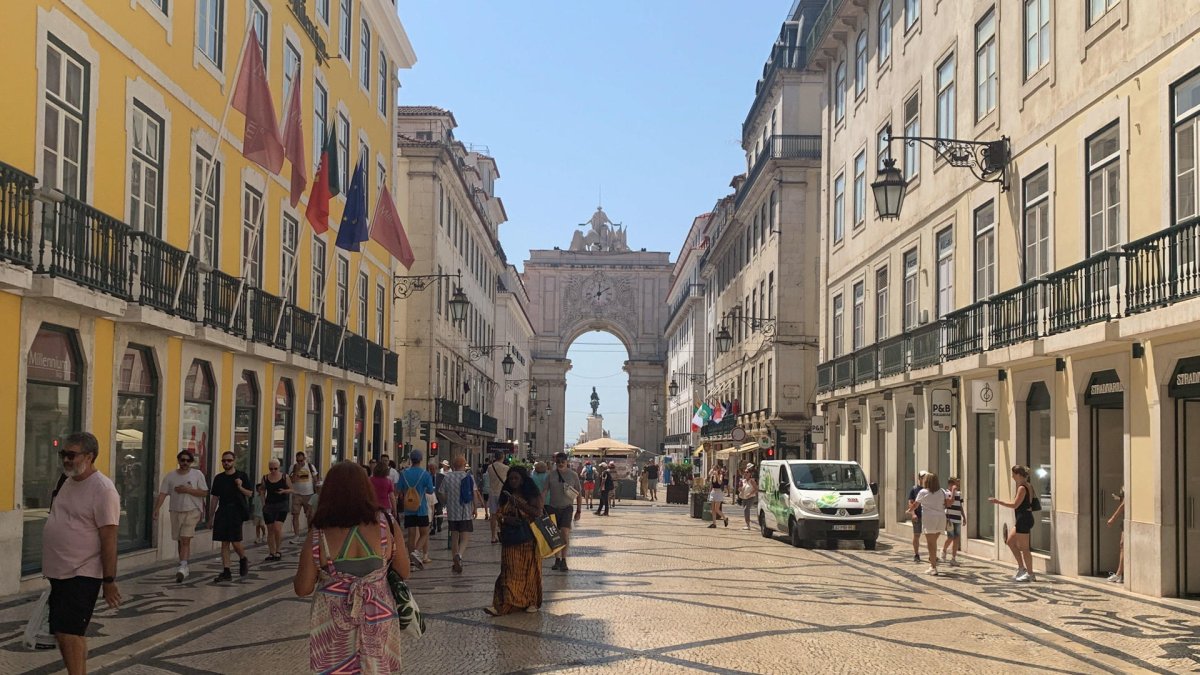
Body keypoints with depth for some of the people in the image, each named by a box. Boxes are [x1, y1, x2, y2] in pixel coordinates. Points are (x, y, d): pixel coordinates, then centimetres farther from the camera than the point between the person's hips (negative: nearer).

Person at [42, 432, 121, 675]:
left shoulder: (102, 489, -16)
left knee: (69, 633, -13)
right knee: (62, 634, 13)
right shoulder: (66, 481, 10)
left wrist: (109, 581, -18)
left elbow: (109, 538, -18)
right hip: (59, 573, 9)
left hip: (82, 574, -9)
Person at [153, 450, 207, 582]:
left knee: (185, 539, -15)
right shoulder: (170, 476, 4)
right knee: (180, 540, 12)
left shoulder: (197, 474, -2)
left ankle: (182, 566, -20)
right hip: (176, 511, 4)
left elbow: (204, 493, -5)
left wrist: (187, 490, -15)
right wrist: (156, 510, -11)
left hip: (192, 511, -4)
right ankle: (183, 568, 23)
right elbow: (162, 494, 0)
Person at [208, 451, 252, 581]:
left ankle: (243, 559, 23)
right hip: (222, 512, 3)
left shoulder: (242, 476, 1)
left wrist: (240, 487, -16)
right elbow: (214, 498, 13)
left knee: (235, 542, -7)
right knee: (224, 543, 2)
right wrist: (211, 517, 12)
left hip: (237, 512, -3)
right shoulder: (218, 478, 10)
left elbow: (249, 494, 3)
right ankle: (226, 572, 4)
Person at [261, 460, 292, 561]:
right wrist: (263, 503, 3)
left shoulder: (284, 477, -2)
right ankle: (271, 553, 15)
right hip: (269, 505, 2)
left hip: (282, 505, -2)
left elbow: (291, 489, 6)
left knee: (277, 528, -15)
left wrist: (284, 491, -14)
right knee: (270, 530, 6)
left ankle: (277, 550, 2)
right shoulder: (265, 478, 2)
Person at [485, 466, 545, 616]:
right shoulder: (505, 496, 12)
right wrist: (505, 519, -15)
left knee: (529, 570, 3)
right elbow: (498, 514, 8)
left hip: (528, 540, -3)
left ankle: (531, 602, 16)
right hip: (510, 540, 3)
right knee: (509, 571, -3)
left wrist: (518, 502, -24)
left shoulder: (533, 494, -3)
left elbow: (537, 512, -17)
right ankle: (503, 605, -8)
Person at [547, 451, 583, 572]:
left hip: (566, 508, -2)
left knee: (565, 532, -16)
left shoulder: (573, 475, 1)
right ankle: (557, 560, 18)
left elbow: (578, 495, 6)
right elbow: (544, 492, 0)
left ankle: (563, 561, -13)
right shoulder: (551, 475, 1)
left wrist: (578, 511, 3)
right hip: (553, 508, 2)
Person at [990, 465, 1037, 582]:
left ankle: (1030, 574, 3)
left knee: (1024, 548, -3)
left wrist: (998, 502, -15)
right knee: (1010, 541, 17)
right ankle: (1021, 568, 18)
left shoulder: (1022, 488, -17)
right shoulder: (1029, 486, 12)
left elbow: (1015, 505, -18)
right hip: (1023, 519, 10)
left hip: (1023, 519, -10)